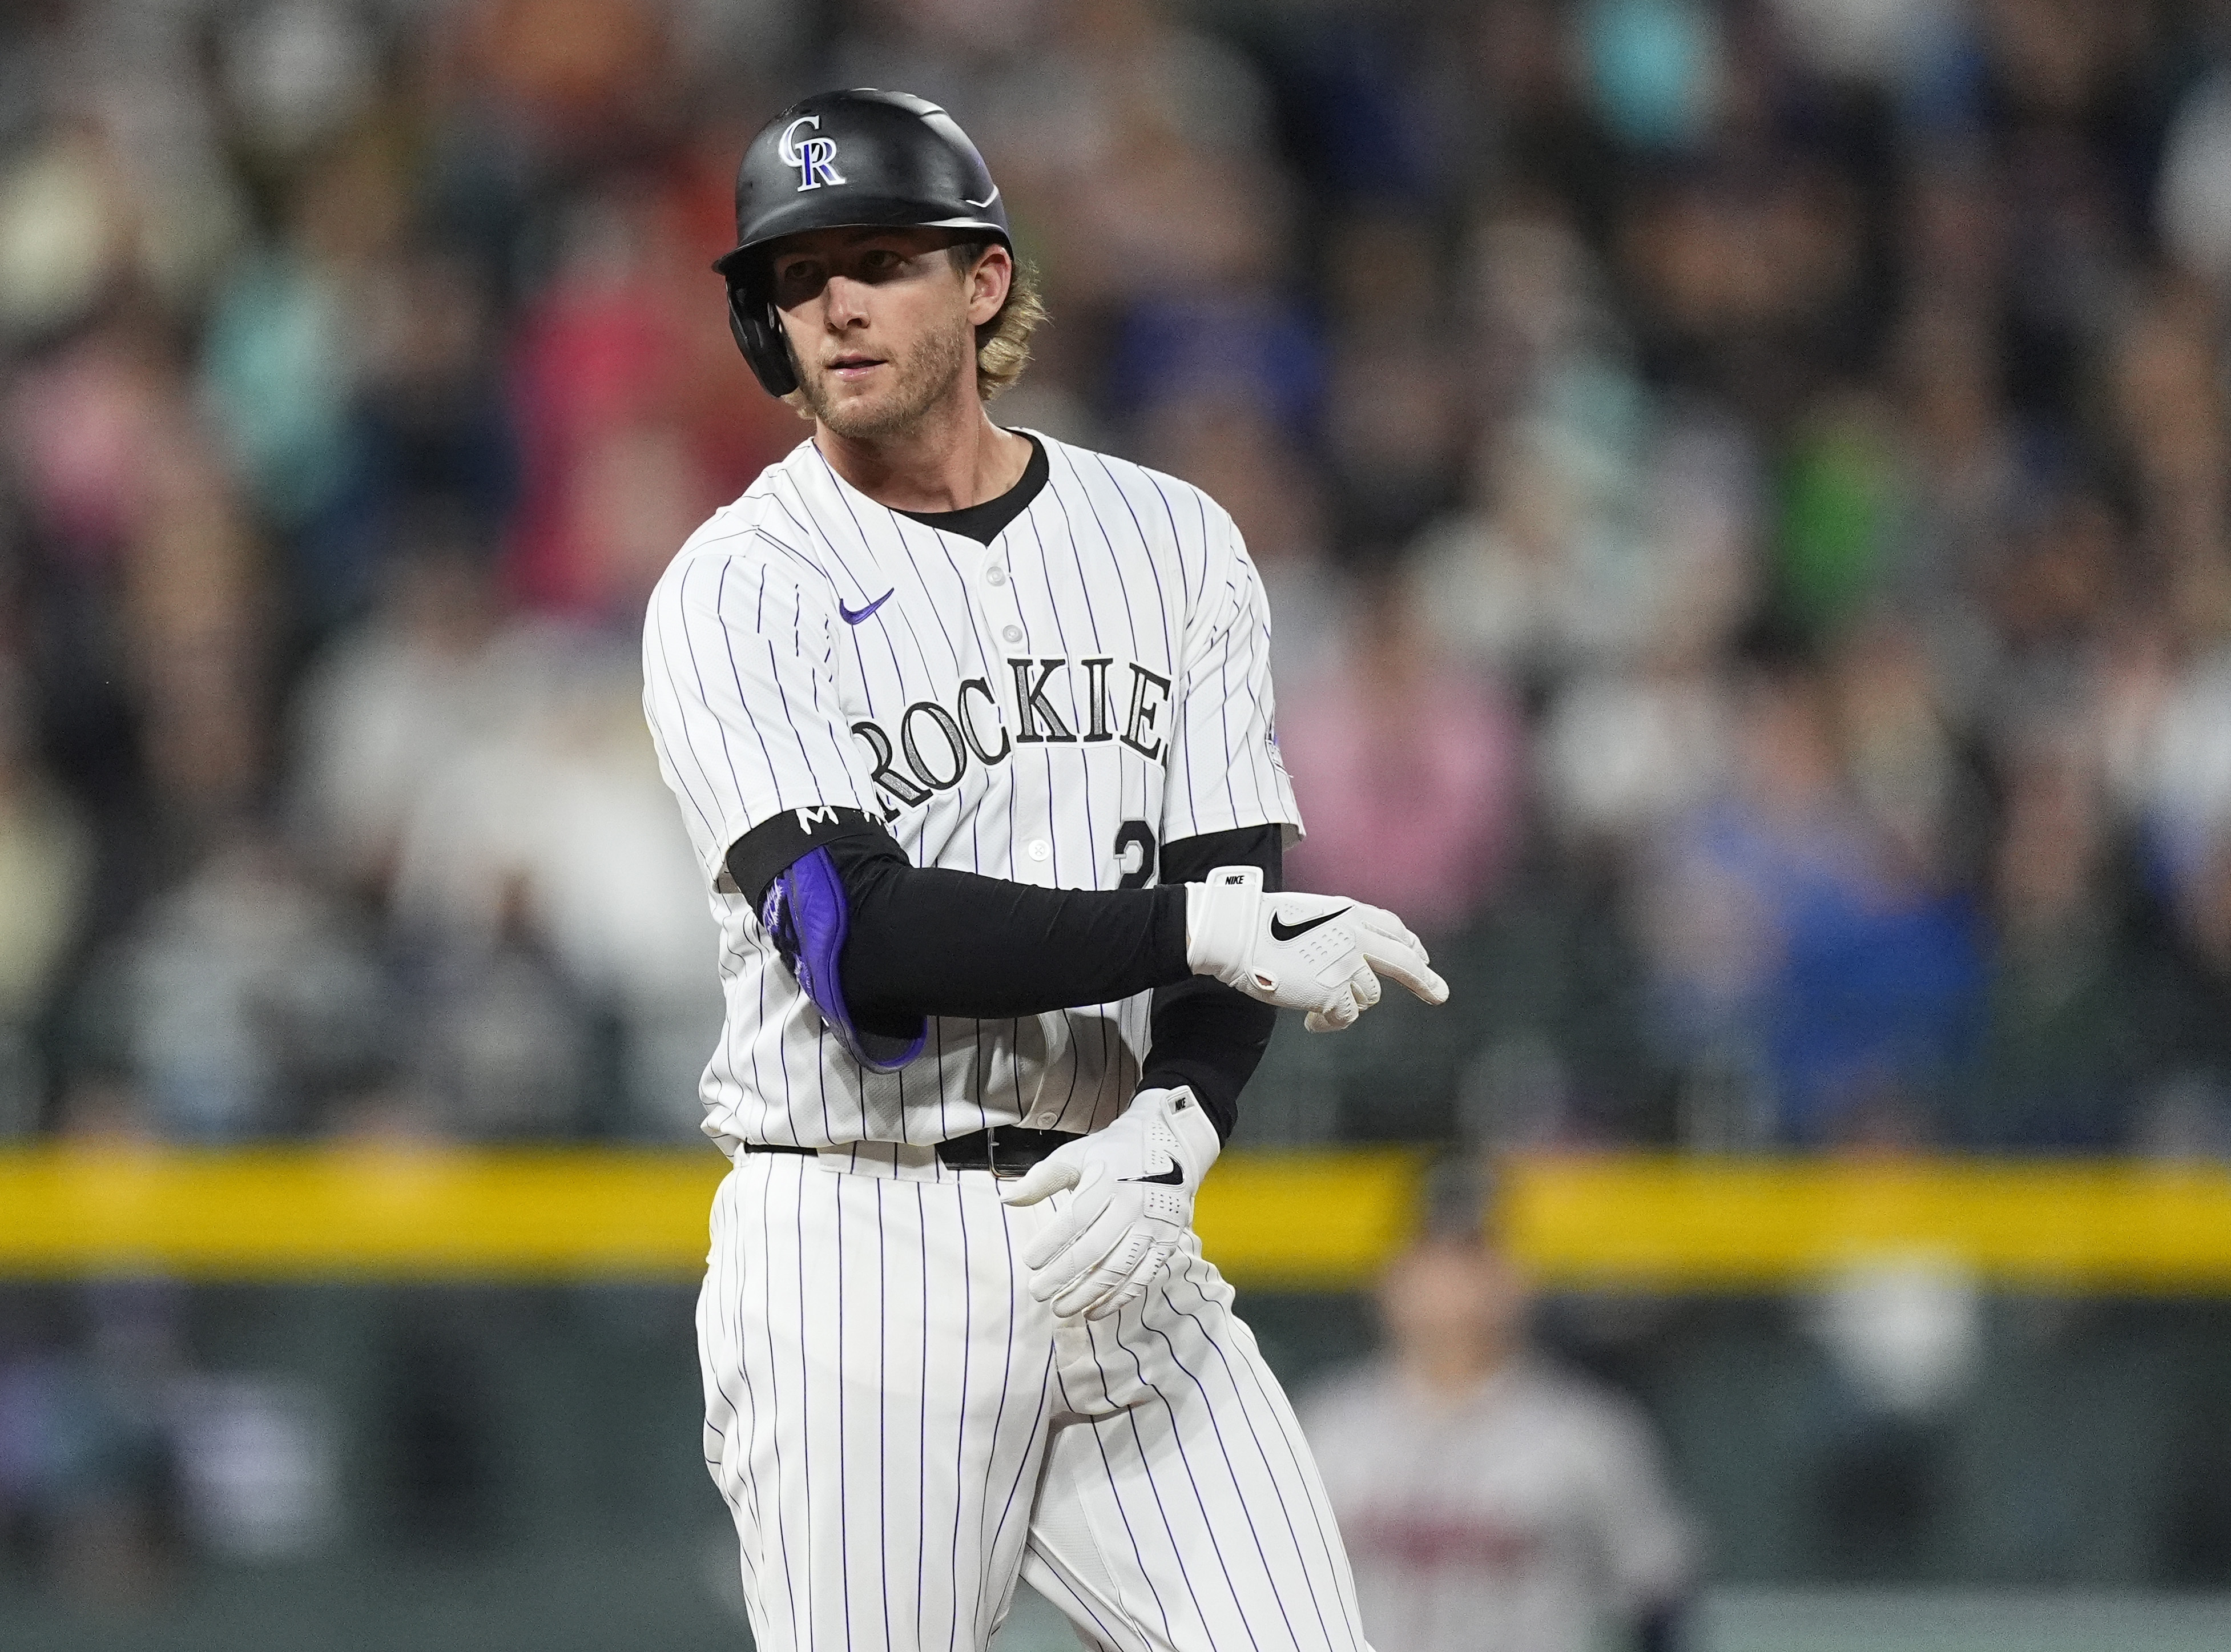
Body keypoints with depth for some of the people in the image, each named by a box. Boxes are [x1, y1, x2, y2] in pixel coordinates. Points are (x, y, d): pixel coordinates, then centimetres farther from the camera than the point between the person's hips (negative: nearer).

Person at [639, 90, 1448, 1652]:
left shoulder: (1172, 544, 9)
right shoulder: (738, 591, -4)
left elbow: (1238, 901, 4)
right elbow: (859, 939, -16)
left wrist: (1169, 1132, -15)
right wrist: (1196, 928, -20)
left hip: (1120, 1232, 3)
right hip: (859, 1246, -3)